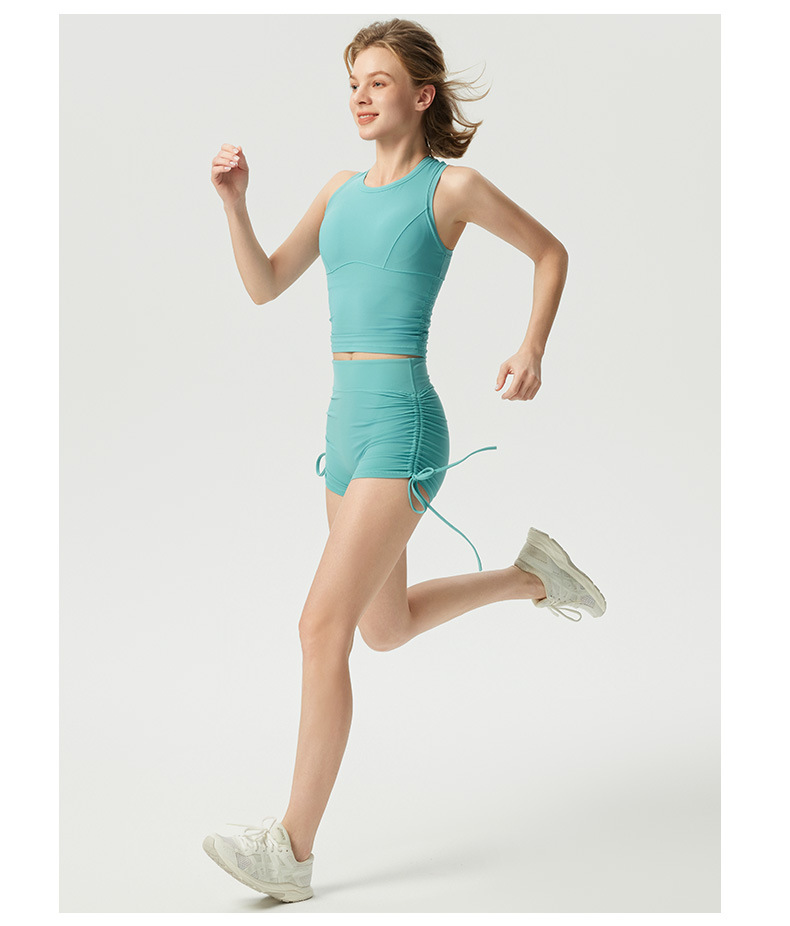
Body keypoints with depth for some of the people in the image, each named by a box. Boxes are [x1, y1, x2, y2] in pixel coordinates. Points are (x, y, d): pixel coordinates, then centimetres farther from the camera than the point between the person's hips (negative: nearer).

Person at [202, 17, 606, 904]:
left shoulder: (452, 185, -1)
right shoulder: (342, 189, 15)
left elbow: (550, 250, 10)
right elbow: (265, 285, 14)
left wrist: (532, 346, -3)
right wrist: (233, 202, -1)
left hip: (401, 426, -8)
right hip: (347, 425, 8)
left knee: (323, 625, -15)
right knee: (385, 629, 21)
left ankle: (291, 849, -9)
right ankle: (529, 575, 42)